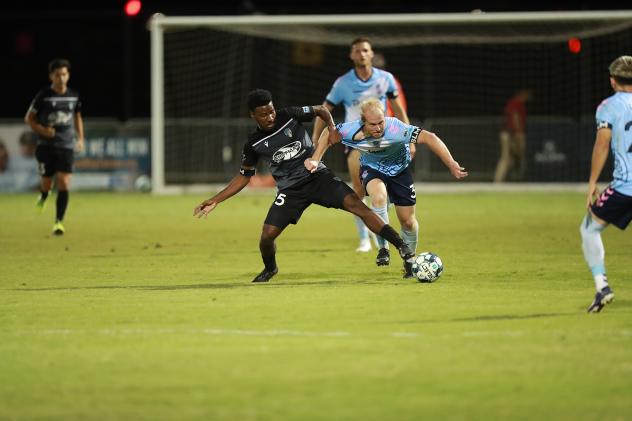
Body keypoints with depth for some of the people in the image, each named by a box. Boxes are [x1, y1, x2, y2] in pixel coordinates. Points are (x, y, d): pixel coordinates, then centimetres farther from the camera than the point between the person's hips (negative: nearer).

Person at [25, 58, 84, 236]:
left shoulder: (74, 96, 4)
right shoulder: (43, 96, -6)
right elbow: (29, 118, 1)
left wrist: (80, 139, 11)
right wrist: (41, 130, -15)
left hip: (66, 146, 2)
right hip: (46, 146, -2)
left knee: (64, 184, -11)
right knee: (47, 183, 2)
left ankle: (59, 222, -7)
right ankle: (43, 196, 40)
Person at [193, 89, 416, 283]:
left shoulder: (289, 116, -7)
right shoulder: (254, 144, -2)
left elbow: (321, 110, 8)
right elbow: (244, 176, 10)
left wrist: (332, 128, -12)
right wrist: (215, 200, 5)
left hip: (318, 176, -2)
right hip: (290, 190, 2)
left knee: (355, 204, -23)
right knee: (267, 235, -11)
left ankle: (403, 248, -24)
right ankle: (269, 269, 26)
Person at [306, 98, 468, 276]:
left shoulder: (395, 128, -38)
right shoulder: (352, 131, -30)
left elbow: (429, 138, -39)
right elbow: (328, 133, -9)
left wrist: (452, 165, -42)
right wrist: (315, 160, -14)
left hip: (399, 169, 0)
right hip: (372, 168, 0)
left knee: (408, 220, 2)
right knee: (379, 198, -33)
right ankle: (383, 248, -15)